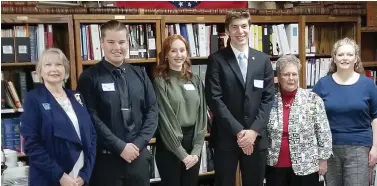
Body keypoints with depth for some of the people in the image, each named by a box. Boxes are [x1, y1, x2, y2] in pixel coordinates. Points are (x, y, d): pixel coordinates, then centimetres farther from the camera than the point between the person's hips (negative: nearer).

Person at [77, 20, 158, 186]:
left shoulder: (140, 74, 8)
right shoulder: (90, 77, -5)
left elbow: (152, 110, 6)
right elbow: (92, 118, -12)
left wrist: (138, 143, -6)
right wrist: (120, 147, -14)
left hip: (139, 155, 4)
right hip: (106, 158, -4)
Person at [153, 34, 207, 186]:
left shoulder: (195, 81, 6)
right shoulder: (160, 82, -7)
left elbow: (202, 115, 3)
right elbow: (165, 119, -11)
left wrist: (196, 150, -6)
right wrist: (182, 153, -13)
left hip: (193, 143, 4)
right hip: (169, 147, -4)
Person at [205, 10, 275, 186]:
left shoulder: (263, 60, 8)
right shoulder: (217, 60, -3)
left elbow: (268, 98, 4)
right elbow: (214, 99, -9)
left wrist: (254, 130, -9)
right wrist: (238, 131, -14)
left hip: (256, 137, 3)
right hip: (226, 138, -3)